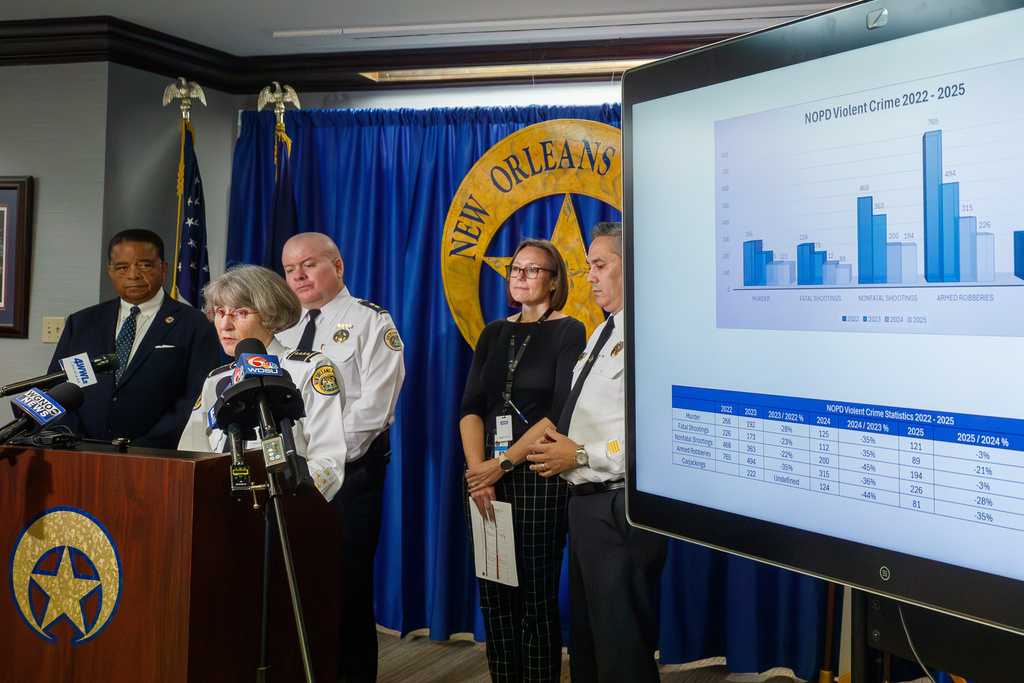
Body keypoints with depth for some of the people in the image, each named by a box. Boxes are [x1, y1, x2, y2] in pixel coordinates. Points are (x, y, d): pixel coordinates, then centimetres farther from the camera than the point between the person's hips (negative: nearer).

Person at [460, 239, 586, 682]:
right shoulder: (494, 334, 14)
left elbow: (560, 413, -11)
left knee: (536, 599, 0)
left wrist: (502, 465, -15)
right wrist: (478, 469, -8)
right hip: (486, 476, 5)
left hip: (538, 476, -5)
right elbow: (471, 407, 7)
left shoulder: (569, 331, -2)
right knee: (494, 596, 9)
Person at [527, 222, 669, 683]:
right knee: (585, 644, 21)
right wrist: (558, 447, 9)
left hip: (619, 507, -10)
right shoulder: (602, 333, 17)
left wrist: (581, 455, -17)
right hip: (584, 502, 10)